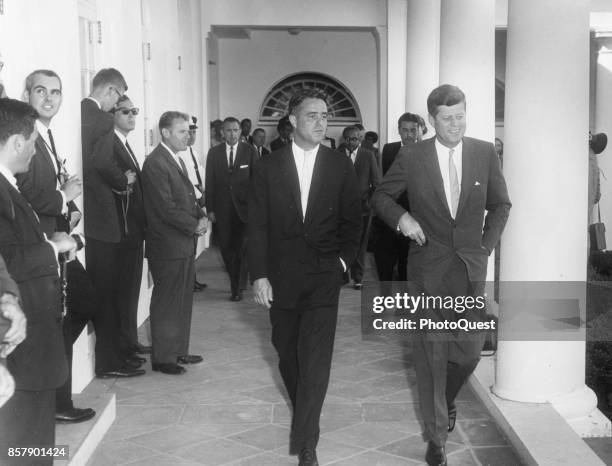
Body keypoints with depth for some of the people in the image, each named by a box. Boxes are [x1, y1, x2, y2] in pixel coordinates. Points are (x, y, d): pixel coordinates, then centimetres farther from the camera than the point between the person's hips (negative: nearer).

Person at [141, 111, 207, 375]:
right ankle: (163, 358, 10)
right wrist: (194, 225, -13)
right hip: (167, 247, -9)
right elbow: (166, 207, -20)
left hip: (185, 244, 9)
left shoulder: (177, 160, 16)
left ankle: (179, 351, 27)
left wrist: (200, 217, 1)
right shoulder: (155, 163, -16)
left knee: (183, 301, 16)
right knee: (167, 304, 0)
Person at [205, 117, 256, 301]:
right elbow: (209, 182, 5)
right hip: (222, 208, 2)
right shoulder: (214, 153, 6)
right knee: (226, 248, 6)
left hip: (244, 207, -2)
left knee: (240, 247, -3)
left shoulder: (249, 151, 1)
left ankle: (236, 287, 7)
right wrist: (210, 208, 0)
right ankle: (236, 281, 25)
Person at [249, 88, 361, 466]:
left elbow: (353, 218, 9)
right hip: (281, 276, 1)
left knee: (316, 357, -8)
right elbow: (258, 225, 0)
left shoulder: (341, 166, 2)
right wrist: (259, 274, -5)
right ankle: (305, 414, 36)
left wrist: (343, 258, -2)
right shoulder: (268, 166, 2)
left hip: (324, 277, -1)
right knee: (288, 353, 13)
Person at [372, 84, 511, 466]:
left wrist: (486, 246, 2)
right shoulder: (412, 158, -4)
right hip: (428, 268, -1)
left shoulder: (485, 154, 0)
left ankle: (447, 400, 39)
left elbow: (500, 205, 10)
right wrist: (400, 216, -12)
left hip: (471, 267, 2)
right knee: (432, 353, 3)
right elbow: (381, 196, 7)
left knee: (470, 350, 4)